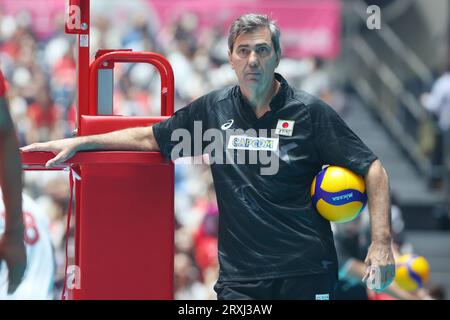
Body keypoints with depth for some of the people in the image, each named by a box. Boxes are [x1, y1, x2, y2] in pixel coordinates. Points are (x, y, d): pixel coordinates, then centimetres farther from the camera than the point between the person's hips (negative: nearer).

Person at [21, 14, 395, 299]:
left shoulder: (311, 112, -3)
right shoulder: (213, 109, 6)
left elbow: (373, 169, -2)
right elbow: (150, 137, 19)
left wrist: (381, 242, -12)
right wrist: (77, 142, 16)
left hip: (304, 275, -2)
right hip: (239, 279, 2)